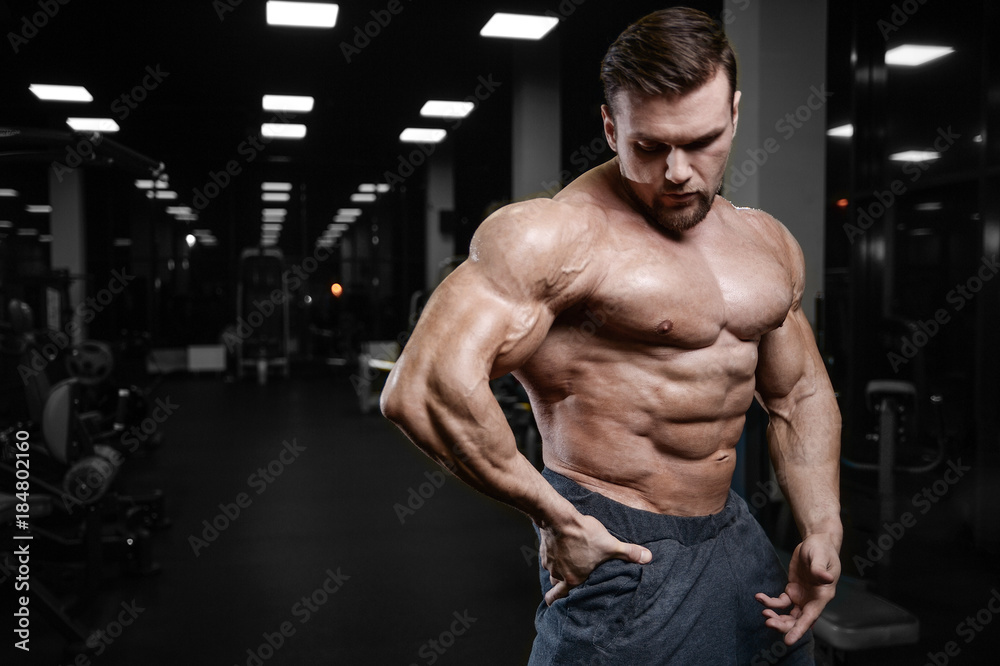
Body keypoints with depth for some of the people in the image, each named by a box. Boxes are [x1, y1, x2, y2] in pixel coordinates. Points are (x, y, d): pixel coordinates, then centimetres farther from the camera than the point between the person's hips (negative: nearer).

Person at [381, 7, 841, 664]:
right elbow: (422, 389, -30)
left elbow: (801, 394, 17)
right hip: (618, 556, -7)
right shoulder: (558, 234, -20)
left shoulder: (769, 244, 6)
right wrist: (557, 518, -22)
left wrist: (823, 531, 5)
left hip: (738, 541, 8)